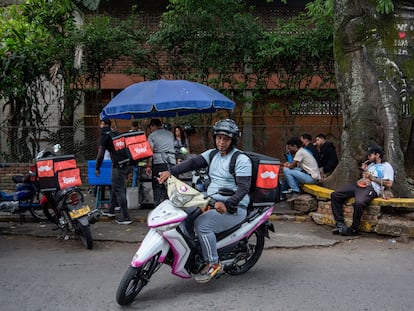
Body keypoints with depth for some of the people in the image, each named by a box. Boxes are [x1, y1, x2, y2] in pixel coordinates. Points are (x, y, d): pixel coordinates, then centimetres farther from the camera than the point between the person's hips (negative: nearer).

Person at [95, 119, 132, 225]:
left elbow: (101, 154, -4)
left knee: (119, 190, -3)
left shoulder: (104, 136, -1)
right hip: (127, 163, 8)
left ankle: (126, 217, -4)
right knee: (116, 187, 21)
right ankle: (111, 211, 33)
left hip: (119, 164, -8)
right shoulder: (116, 133, 20)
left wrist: (97, 168, 9)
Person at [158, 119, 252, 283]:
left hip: (234, 207, -8)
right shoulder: (212, 154, 11)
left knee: (202, 224, -27)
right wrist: (171, 171, -17)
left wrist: (227, 205, -33)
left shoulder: (241, 159, -9)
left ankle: (213, 263, -12)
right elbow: (193, 162, -2)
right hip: (211, 202, 8)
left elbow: (243, 188, -18)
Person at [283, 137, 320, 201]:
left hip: (312, 178, -10)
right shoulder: (302, 151, 16)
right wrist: (289, 164, 6)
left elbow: (291, 166, -13)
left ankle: (296, 192, -7)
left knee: (286, 171, -13)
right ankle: (297, 187, 14)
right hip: (313, 176, 10)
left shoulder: (300, 152, -12)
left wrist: (286, 165, 6)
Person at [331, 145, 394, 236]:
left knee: (359, 203, -40)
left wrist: (372, 178, -7)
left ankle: (353, 229, -21)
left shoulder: (386, 166, 7)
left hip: (371, 188, -8)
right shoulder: (371, 165, 30)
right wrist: (364, 170, 15)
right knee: (335, 195, -9)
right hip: (359, 185, 8)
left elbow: (389, 184, -7)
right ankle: (340, 223, -12)